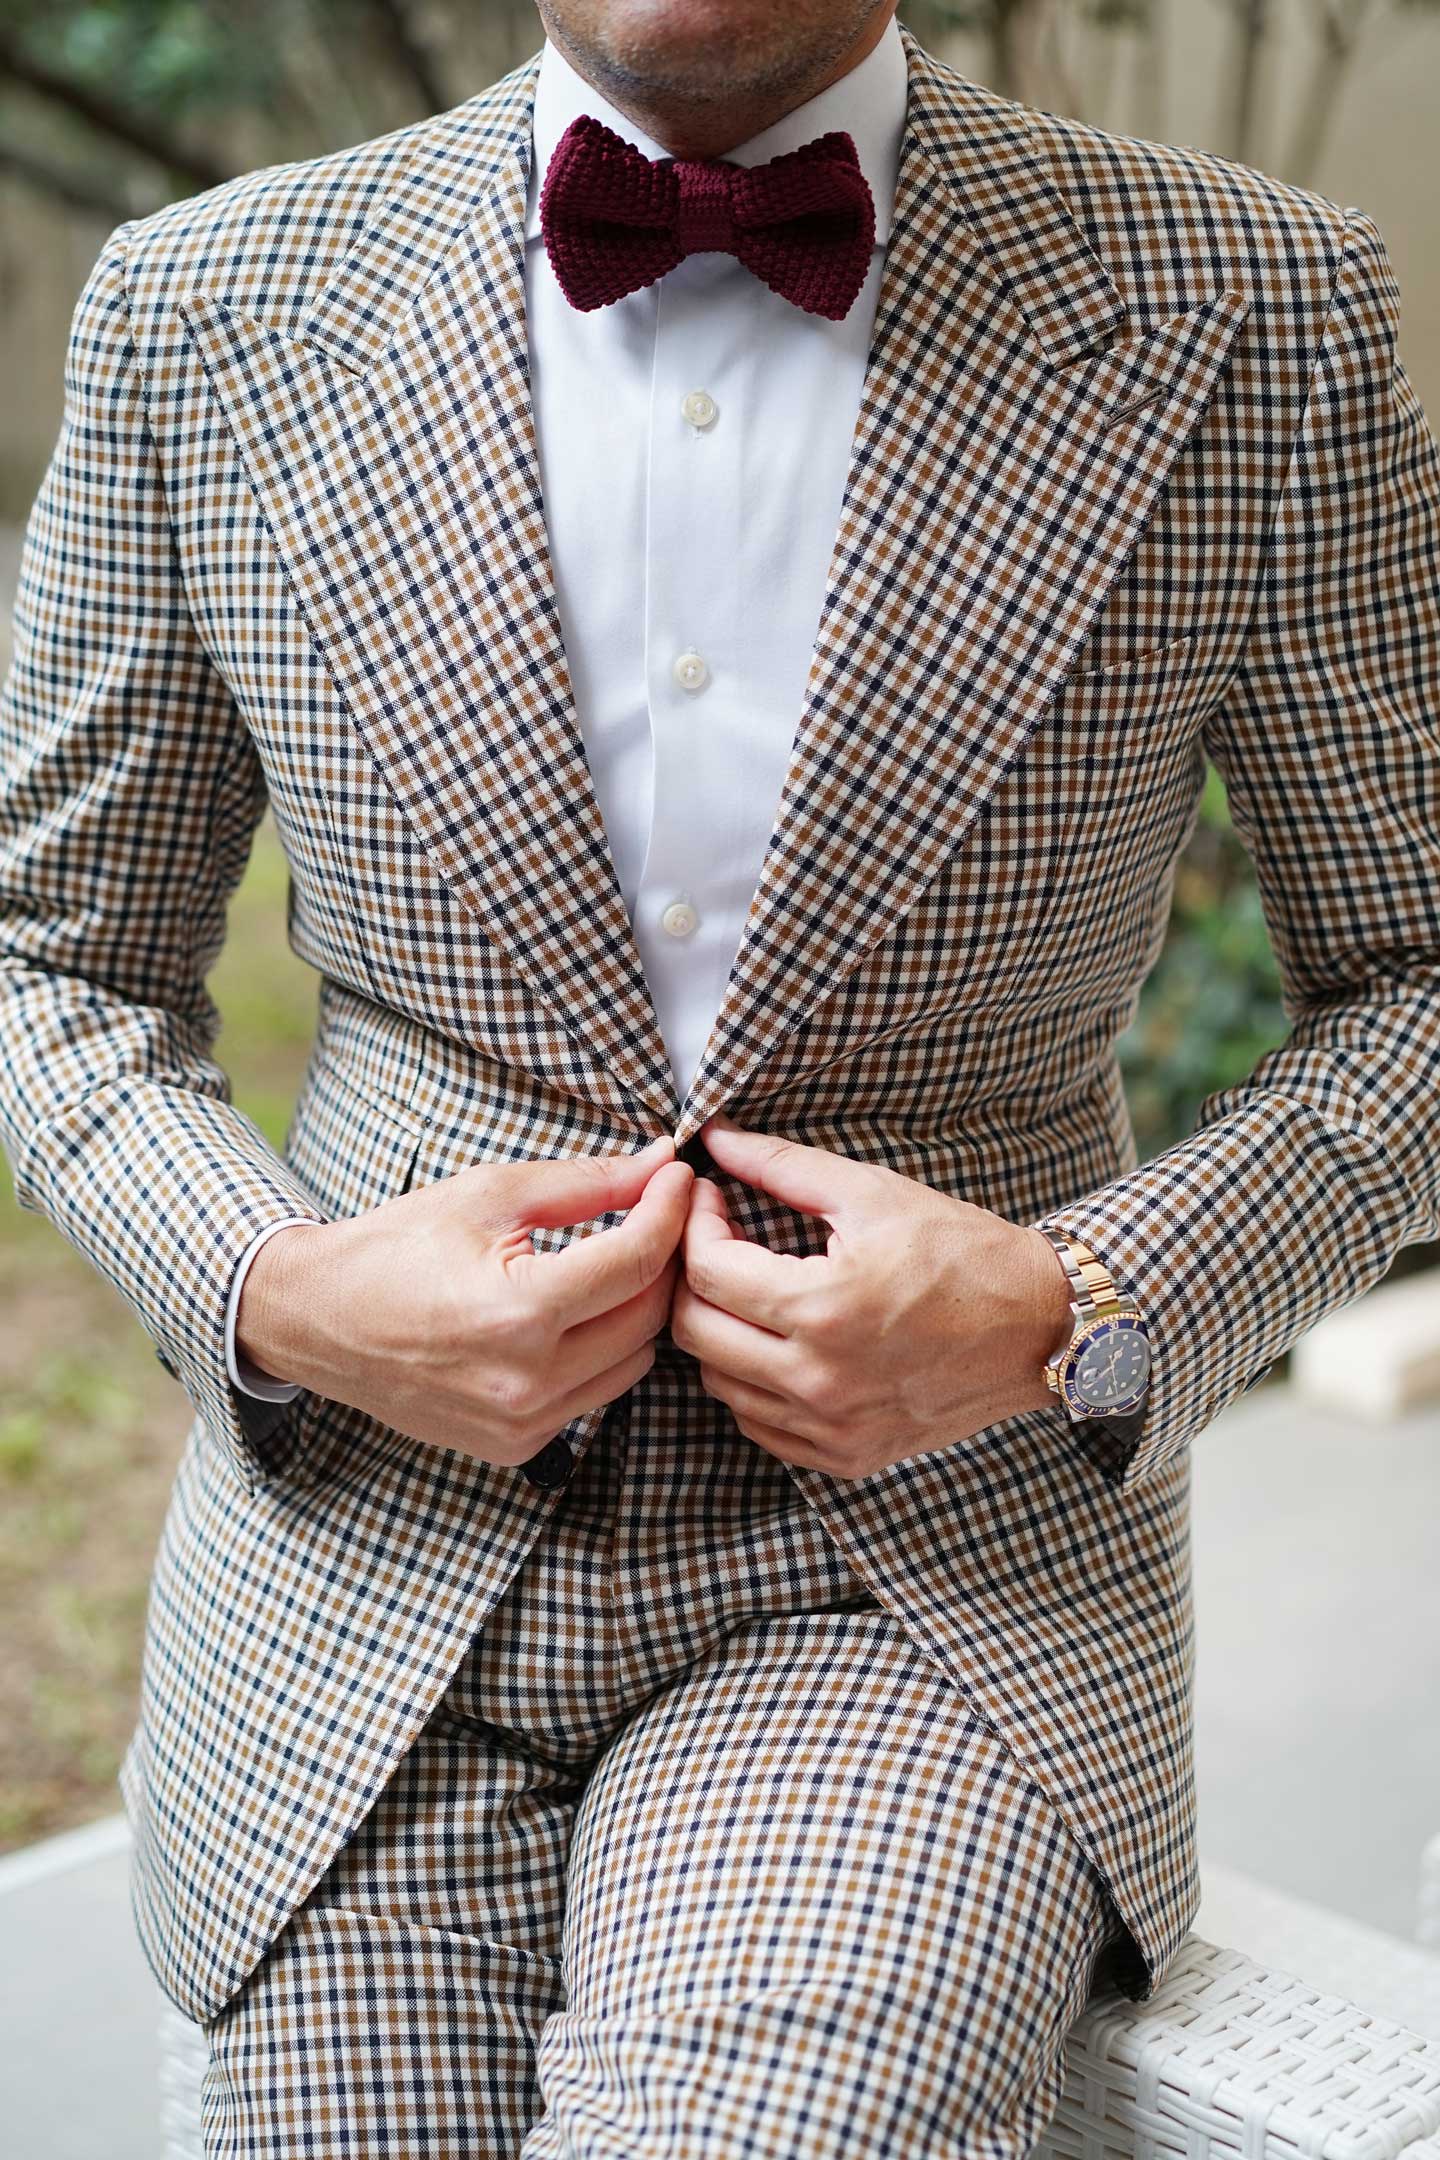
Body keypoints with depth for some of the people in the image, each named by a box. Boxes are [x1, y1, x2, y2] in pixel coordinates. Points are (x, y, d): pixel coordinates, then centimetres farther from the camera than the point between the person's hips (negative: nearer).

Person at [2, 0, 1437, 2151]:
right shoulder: (211, 309, 0)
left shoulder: (1255, 310, -5)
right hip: (370, 1592, 3)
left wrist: (1078, 1318, -14)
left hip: (936, 1586, -2)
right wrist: (275, 1295, -12)